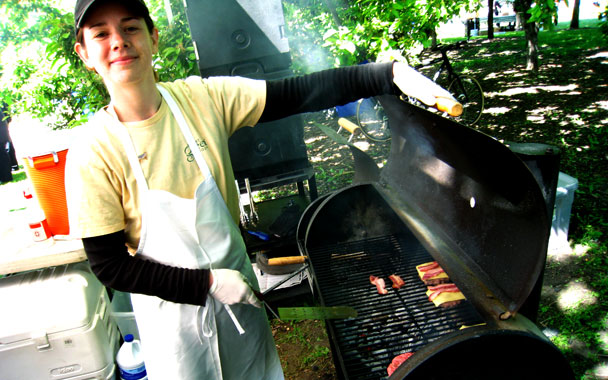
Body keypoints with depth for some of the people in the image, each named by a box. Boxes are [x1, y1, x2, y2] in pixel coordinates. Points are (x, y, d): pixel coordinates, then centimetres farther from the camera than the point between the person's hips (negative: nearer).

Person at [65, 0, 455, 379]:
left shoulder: (201, 98, -14)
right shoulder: (94, 154, -20)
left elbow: (298, 94, -18)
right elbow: (110, 267, -16)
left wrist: (391, 74, -27)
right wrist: (209, 282, -19)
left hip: (237, 283, 3)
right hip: (172, 311, -3)